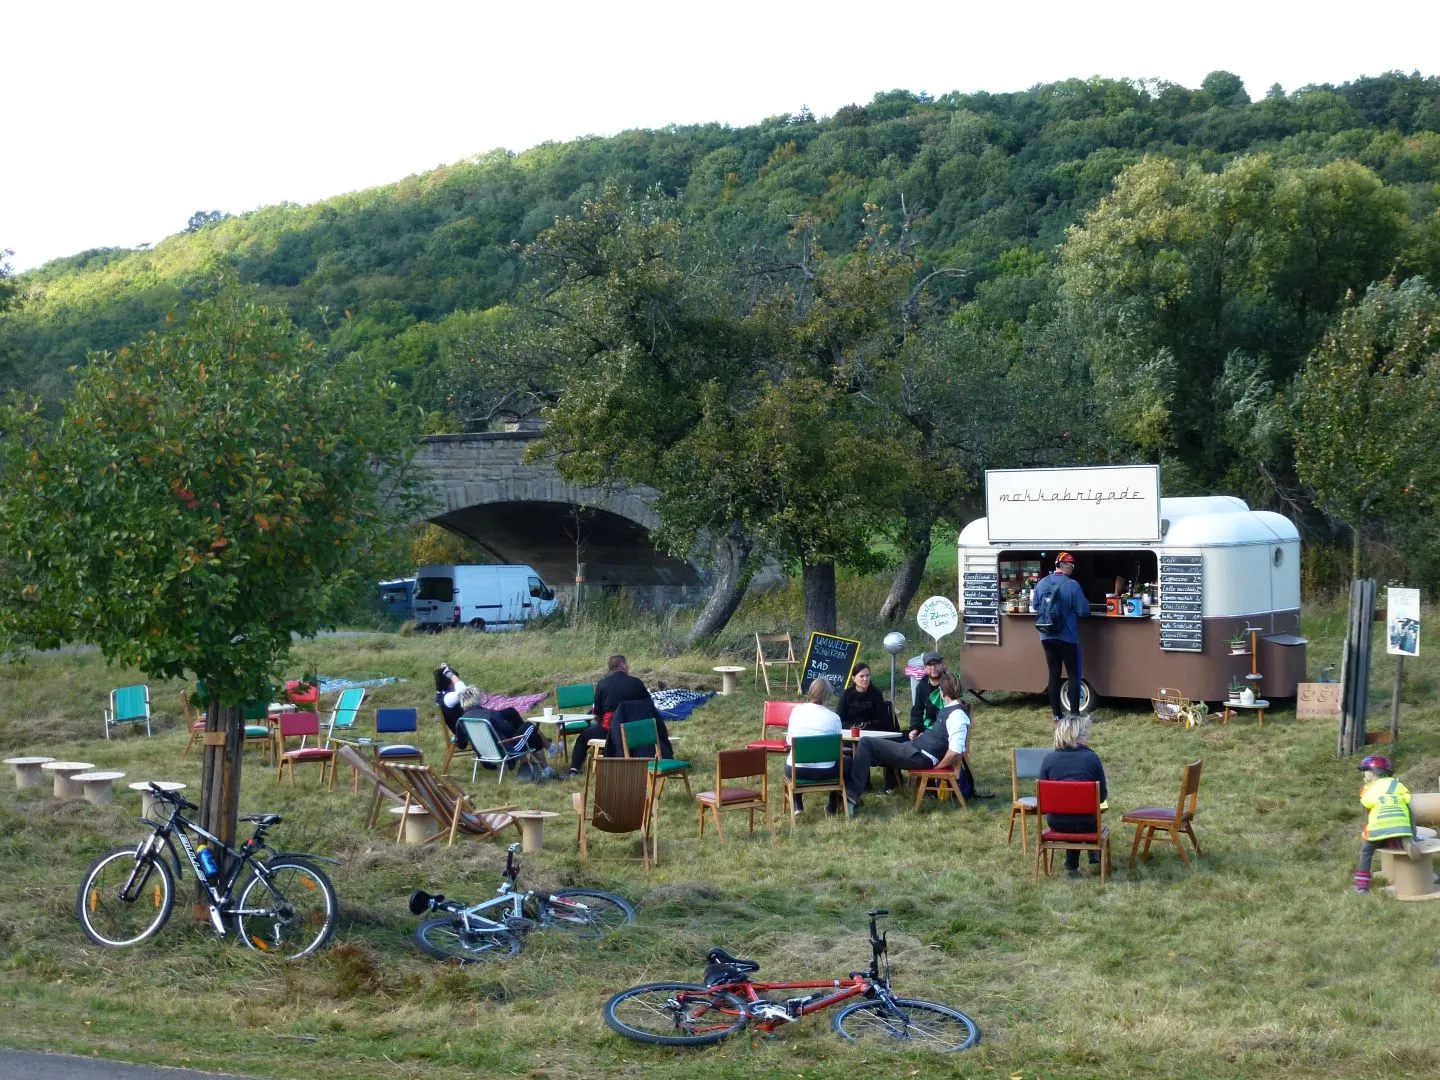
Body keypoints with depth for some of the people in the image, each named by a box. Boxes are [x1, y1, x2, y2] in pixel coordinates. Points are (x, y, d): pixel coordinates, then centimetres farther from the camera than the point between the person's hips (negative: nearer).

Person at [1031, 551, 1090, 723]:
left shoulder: (1041, 584, 1)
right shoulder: (1072, 585, -16)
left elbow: (1035, 606, 13)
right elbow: (1084, 611, -15)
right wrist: (1071, 609, 7)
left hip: (1047, 637, 5)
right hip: (1067, 638, -5)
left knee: (1054, 675, 11)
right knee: (1073, 675, 6)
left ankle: (1056, 715, 13)